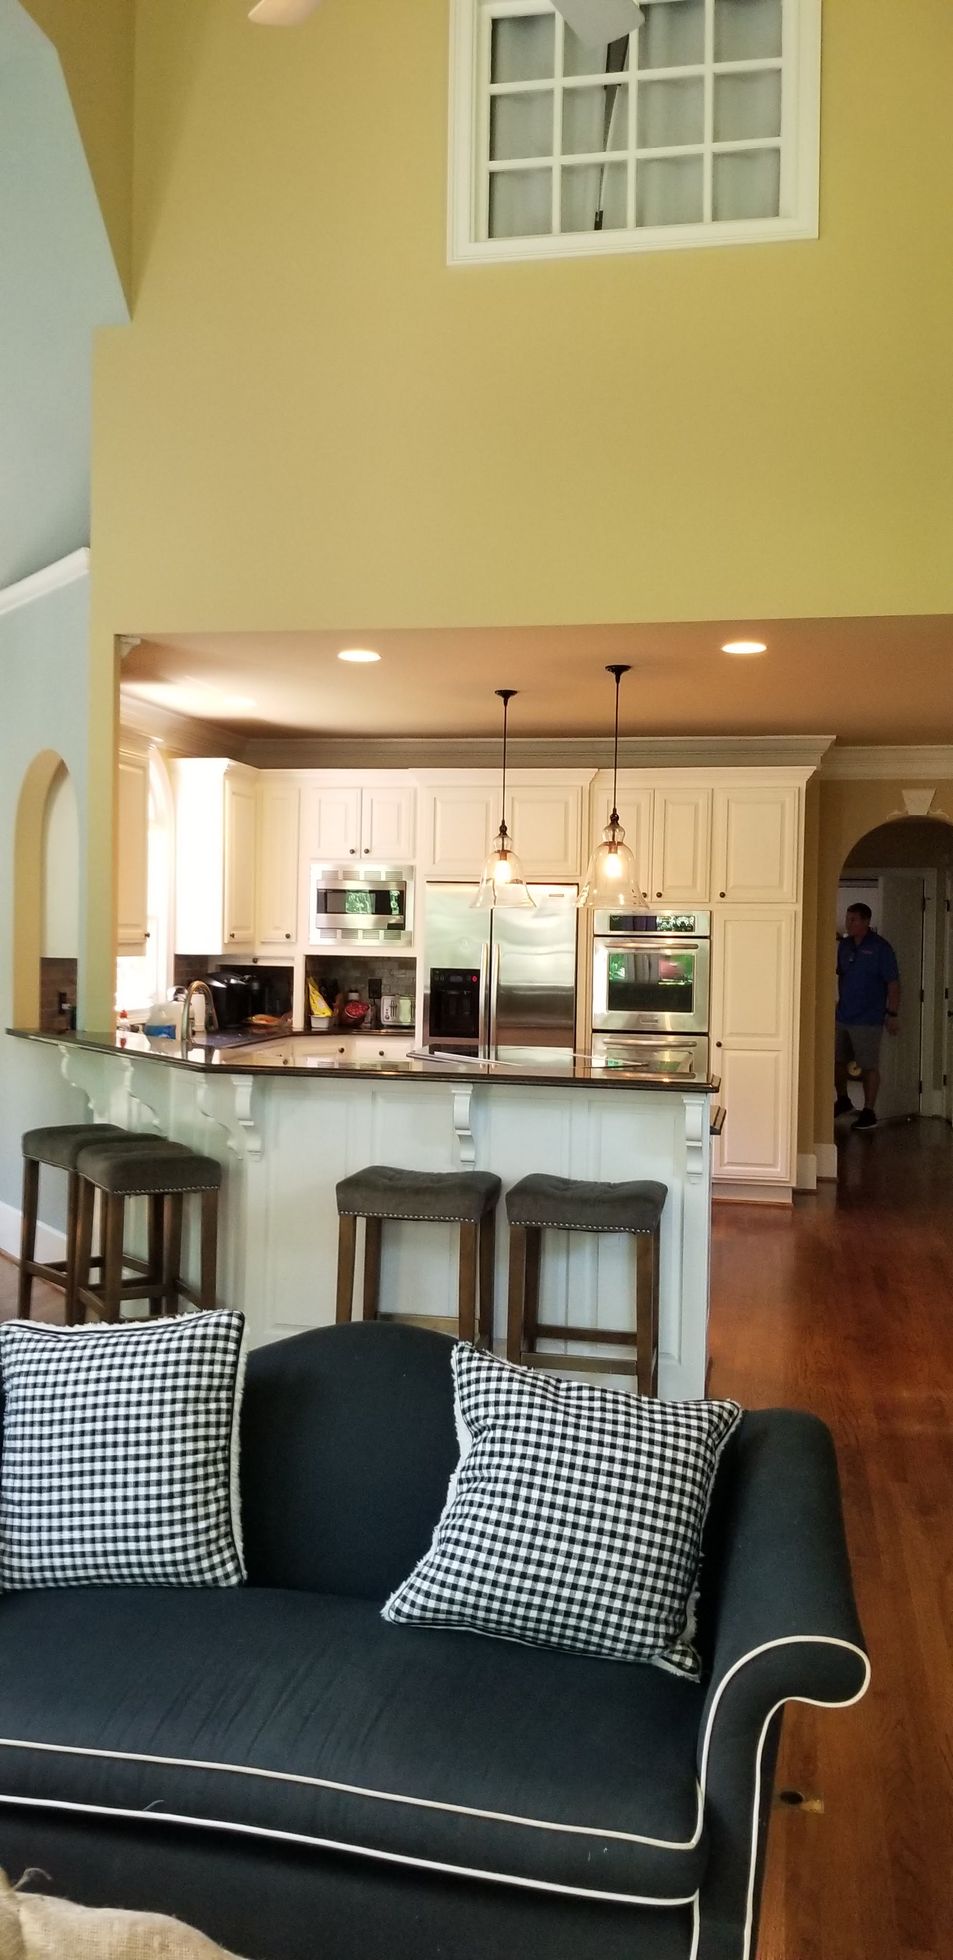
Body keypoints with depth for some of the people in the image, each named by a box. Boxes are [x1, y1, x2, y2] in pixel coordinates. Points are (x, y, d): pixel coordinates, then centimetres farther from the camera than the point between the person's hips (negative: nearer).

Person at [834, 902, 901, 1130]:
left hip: (868, 1019, -6)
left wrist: (892, 1014, -12)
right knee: (837, 1061, 12)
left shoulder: (880, 948, -10)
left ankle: (869, 1112, 9)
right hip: (842, 1016, 6)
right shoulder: (844, 945, 8)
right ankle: (843, 1100, 33)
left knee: (869, 1066, 0)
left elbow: (893, 983, -9)